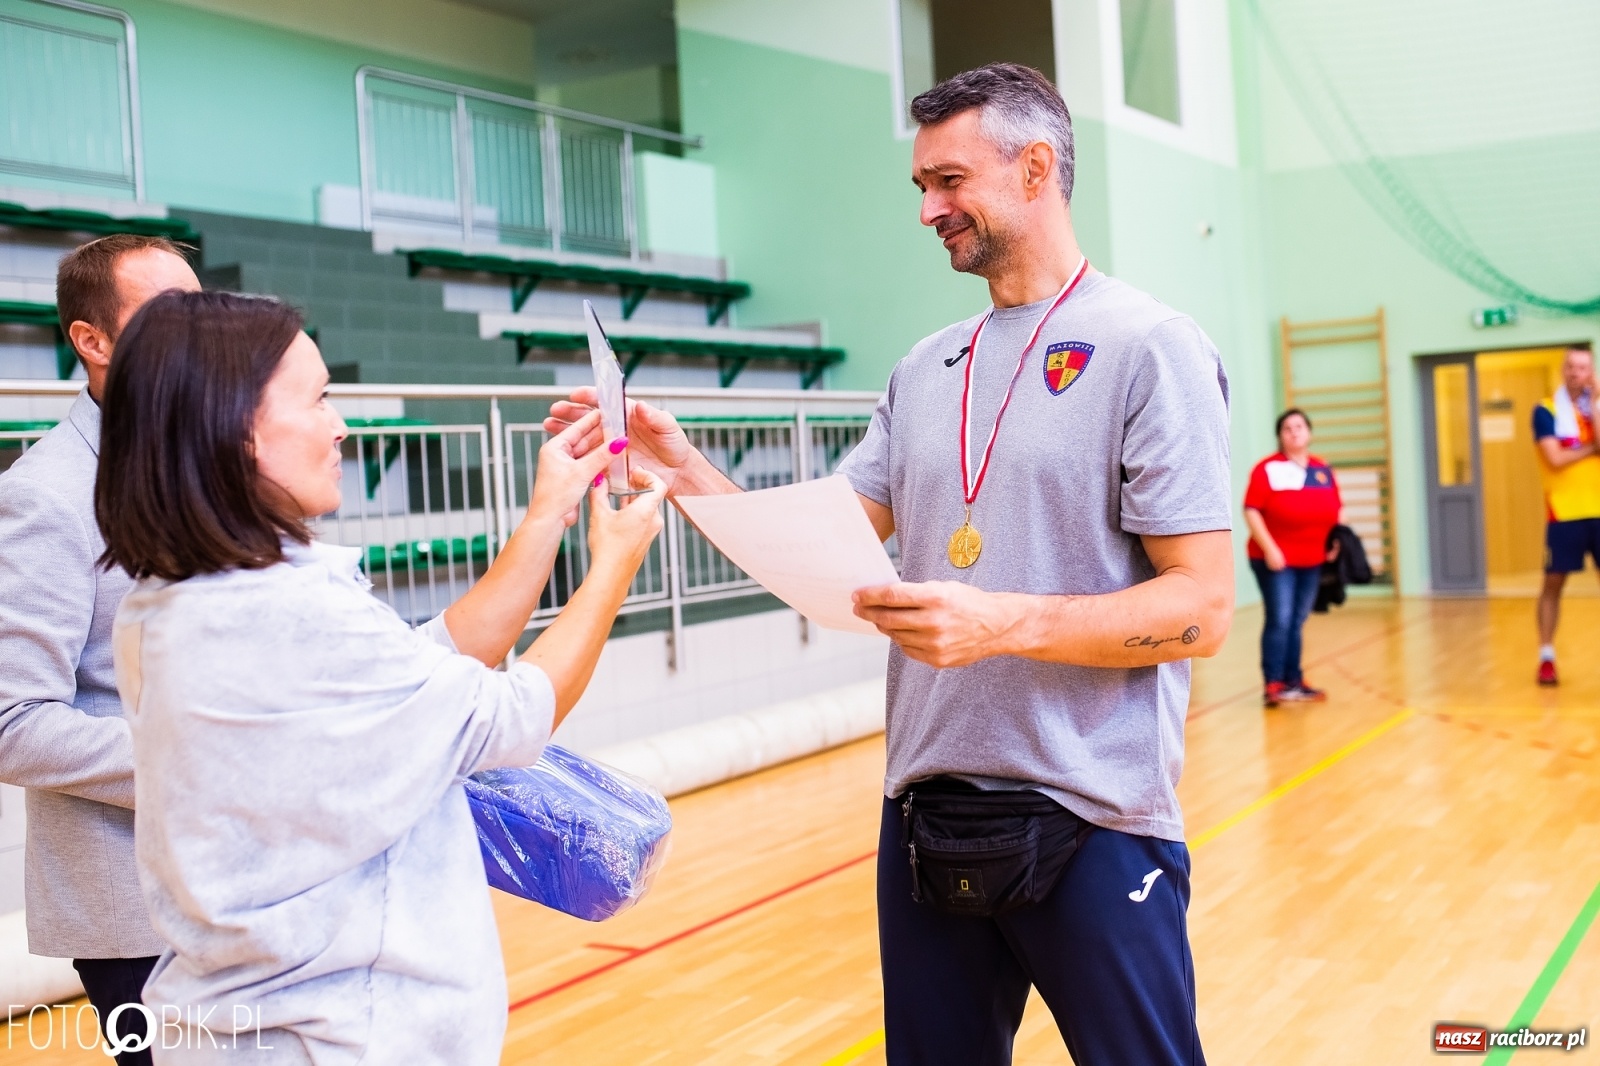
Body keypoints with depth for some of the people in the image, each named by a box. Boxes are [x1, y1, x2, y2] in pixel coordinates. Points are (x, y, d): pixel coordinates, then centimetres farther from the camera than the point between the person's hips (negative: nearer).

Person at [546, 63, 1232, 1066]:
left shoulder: (1148, 346, -8)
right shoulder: (925, 371, 11)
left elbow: (1201, 609, -14)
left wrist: (1001, 622, -25)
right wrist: (685, 469, -5)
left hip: (1094, 823, -5)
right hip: (927, 817, 6)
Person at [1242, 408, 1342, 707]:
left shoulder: (1324, 471, 13)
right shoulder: (1268, 469, -5)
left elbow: (1334, 513, 18)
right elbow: (1252, 511, -11)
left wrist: (1336, 543, 3)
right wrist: (1269, 548, -18)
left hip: (1311, 560, 5)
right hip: (1275, 559, -5)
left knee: (1297, 622, 10)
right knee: (1279, 620, -11)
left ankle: (1293, 681, 17)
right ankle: (1273, 684, -7)